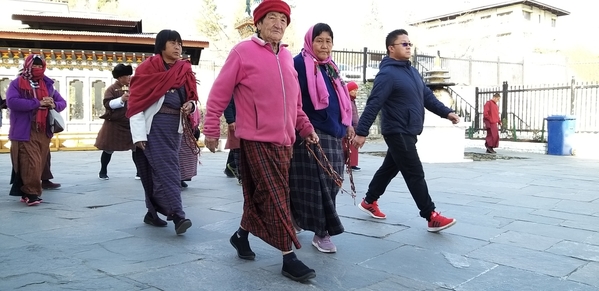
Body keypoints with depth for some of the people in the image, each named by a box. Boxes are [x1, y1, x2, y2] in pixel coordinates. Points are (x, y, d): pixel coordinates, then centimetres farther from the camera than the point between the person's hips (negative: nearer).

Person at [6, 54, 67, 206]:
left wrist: (54, 105, -7)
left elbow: (63, 102, 18)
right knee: (31, 164, -12)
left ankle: (27, 192, 19)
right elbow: (12, 102, -17)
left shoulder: (47, 85, 15)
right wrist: (38, 103, -18)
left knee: (39, 164, 8)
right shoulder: (17, 84, -1)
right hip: (25, 132, -6)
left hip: (44, 132, 6)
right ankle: (31, 193, -1)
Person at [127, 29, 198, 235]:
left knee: (159, 169, 10)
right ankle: (177, 216, -14)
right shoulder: (148, 67, -4)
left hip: (175, 126, 5)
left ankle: (153, 212, 21)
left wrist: (190, 105, -6)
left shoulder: (185, 71, 11)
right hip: (154, 125, -5)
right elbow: (136, 101, -8)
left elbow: (192, 97, 20)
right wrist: (138, 134, -15)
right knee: (165, 169, -12)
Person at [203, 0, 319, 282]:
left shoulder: (287, 57, 13)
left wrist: (306, 128, 14)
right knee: (276, 197, -7)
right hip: (257, 139, -7)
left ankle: (241, 235, 36)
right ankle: (289, 257, 0)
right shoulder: (243, 51, -7)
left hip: (284, 141, 7)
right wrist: (211, 130, -6)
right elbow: (218, 94, -6)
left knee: (261, 195, 15)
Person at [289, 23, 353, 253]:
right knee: (316, 184, -5)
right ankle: (321, 232, 3)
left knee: (329, 183, 11)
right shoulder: (299, 64, -8)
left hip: (333, 134, 8)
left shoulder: (330, 67, 17)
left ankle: (296, 220, 26)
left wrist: (346, 124, 18)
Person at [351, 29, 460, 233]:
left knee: (389, 168, 18)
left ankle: (369, 202, 33)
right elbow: (373, 105, -21)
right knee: (415, 174, -6)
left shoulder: (411, 71, 14)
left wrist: (446, 112, 10)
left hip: (408, 132, 9)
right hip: (398, 133, -9)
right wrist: (361, 132, -24)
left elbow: (427, 96, 19)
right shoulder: (387, 74, -15)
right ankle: (432, 217, 0)